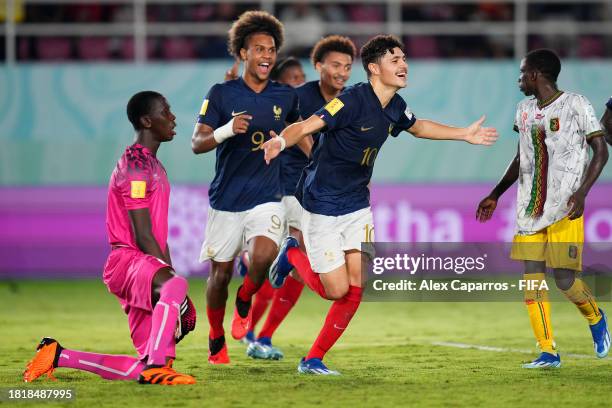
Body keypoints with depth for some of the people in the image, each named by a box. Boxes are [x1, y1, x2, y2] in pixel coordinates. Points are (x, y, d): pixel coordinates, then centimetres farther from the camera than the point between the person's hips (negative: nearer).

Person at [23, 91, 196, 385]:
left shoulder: (153, 165, 24)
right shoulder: (136, 165, -8)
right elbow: (143, 237, -14)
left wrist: (177, 299, 20)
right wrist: (176, 286, -13)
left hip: (147, 264, 10)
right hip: (127, 259, -10)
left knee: (141, 368, 3)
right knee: (175, 285, -41)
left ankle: (58, 356, 15)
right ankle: (156, 367, -45)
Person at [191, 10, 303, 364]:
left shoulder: (286, 96, 3)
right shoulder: (222, 94, -5)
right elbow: (197, 143, -8)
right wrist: (225, 132, -27)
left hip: (268, 199, 1)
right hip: (226, 199, -1)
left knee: (263, 256, -26)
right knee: (221, 272, 4)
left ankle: (245, 304, 4)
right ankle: (217, 340, 27)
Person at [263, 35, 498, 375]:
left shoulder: (395, 106, 2)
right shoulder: (353, 100, -21)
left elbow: (417, 127, 26)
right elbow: (306, 126, -29)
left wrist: (464, 134, 29)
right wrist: (281, 142, -51)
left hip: (357, 206, 7)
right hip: (322, 206, -7)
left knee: (357, 287, -4)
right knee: (336, 290, -6)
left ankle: (314, 360, 9)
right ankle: (293, 255, 24)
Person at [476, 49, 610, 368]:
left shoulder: (575, 105, -7)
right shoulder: (524, 110, 13)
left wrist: (582, 192, -17)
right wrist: (496, 195, 19)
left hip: (564, 209, -6)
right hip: (530, 208, 6)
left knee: (564, 278, -9)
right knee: (531, 276, -4)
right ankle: (548, 353, -1)